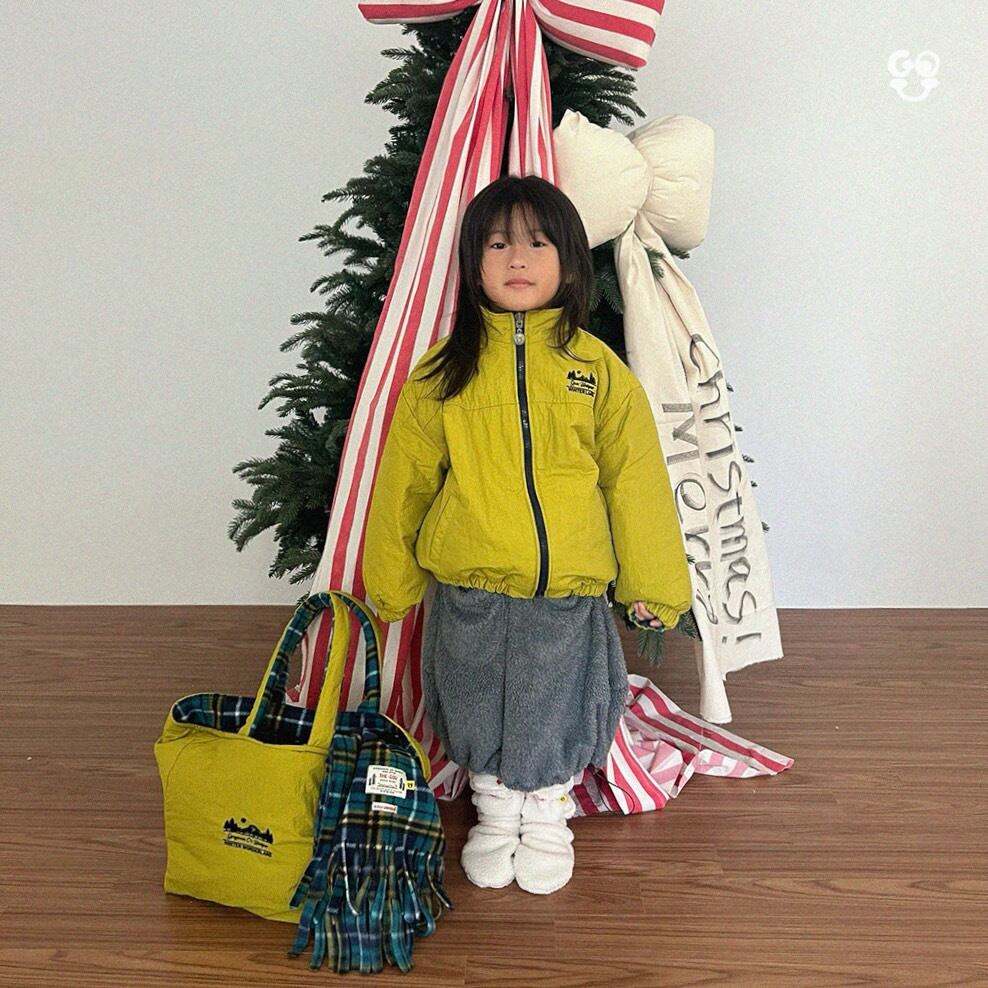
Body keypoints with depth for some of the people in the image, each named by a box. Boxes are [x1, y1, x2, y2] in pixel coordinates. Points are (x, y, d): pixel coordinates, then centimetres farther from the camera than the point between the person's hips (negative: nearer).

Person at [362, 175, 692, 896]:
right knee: (479, 716, 16)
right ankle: (495, 815, 41)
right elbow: (404, 483, 4)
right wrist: (390, 581, 7)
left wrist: (654, 583, 3)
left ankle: (548, 819, 40)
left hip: (569, 594, 0)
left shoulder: (599, 369, -3)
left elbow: (637, 483, 1)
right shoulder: (444, 369, -2)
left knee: (555, 718, 14)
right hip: (468, 597, 1)